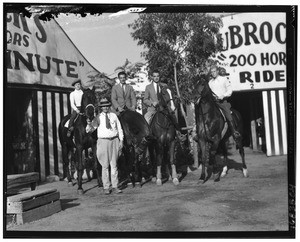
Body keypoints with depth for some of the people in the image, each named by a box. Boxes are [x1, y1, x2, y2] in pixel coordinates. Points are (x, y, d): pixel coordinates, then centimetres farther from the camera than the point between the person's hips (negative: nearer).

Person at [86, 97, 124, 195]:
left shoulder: (114, 116, 7)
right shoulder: (98, 117, 2)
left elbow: (119, 128, 9)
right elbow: (92, 126, -7)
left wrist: (121, 140, 3)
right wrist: (89, 128, -30)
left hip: (114, 140, 2)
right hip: (103, 141, -1)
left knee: (114, 165, 5)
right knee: (105, 165, 3)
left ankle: (115, 186, 12)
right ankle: (106, 187, 10)